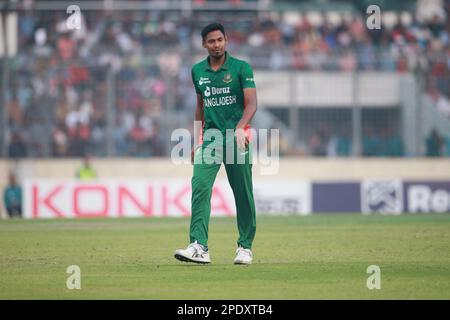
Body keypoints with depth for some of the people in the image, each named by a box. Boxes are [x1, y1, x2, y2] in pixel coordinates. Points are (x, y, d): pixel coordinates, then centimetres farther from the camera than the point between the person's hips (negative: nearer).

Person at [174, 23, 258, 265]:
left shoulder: (241, 68, -2)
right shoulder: (198, 71, 11)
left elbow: (251, 104, -9)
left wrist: (240, 128, -27)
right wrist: (197, 140, 18)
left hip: (236, 138, -3)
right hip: (209, 137, 3)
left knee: (243, 194, 1)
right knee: (200, 186, -15)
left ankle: (245, 247, 15)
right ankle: (199, 247, -22)